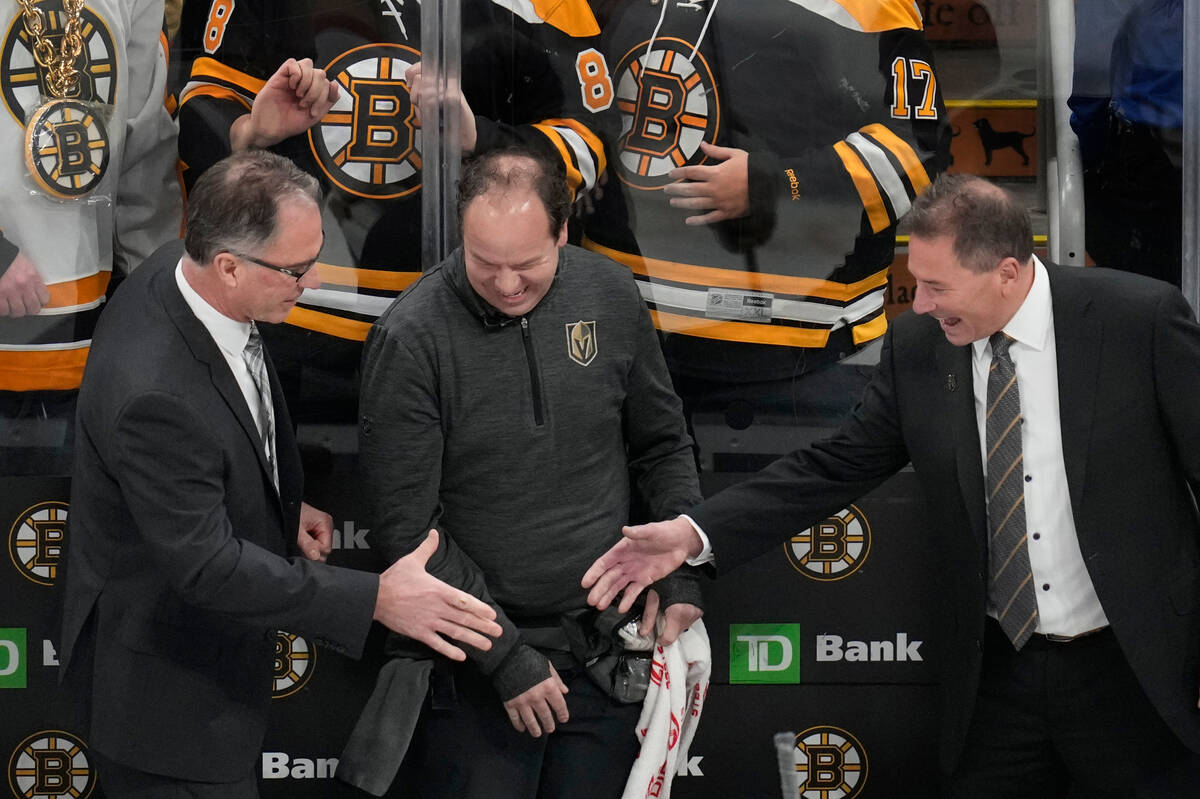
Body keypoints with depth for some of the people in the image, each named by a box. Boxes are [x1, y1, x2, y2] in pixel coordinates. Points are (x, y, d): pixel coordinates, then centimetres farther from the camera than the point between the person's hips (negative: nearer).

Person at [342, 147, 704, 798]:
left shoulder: (609, 294, -2)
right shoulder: (410, 337, -15)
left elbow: (662, 445, 12)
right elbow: (408, 527, -14)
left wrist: (681, 576, 2)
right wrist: (507, 657, -15)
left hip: (608, 647, 4)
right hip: (474, 668, -4)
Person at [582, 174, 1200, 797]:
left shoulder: (1143, 318, -11)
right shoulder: (916, 344, -1)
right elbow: (836, 466, 3)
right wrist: (692, 533, -9)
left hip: (1134, 670, -3)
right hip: (1000, 673, 3)